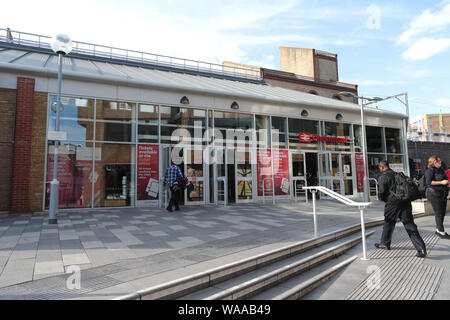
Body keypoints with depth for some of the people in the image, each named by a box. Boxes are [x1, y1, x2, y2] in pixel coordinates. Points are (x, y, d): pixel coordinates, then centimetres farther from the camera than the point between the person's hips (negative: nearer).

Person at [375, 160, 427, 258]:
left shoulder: (383, 177, -7)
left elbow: (381, 194, -10)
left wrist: (385, 199, 13)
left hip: (392, 204, -6)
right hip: (405, 202, 6)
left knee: (388, 224, 12)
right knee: (410, 225, 5)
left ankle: (385, 244, 28)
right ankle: (421, 249, -1)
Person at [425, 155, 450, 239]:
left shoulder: (441, 170, 15)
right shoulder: (430, 171, -12)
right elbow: (428, 182, -22)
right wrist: (441, 182, -21)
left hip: (442, 194, 9)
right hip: (434, 194, -9)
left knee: (442, 213, 11)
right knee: (439, 213, -5)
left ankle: (438, 230, 23)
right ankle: (441, 233, 1)